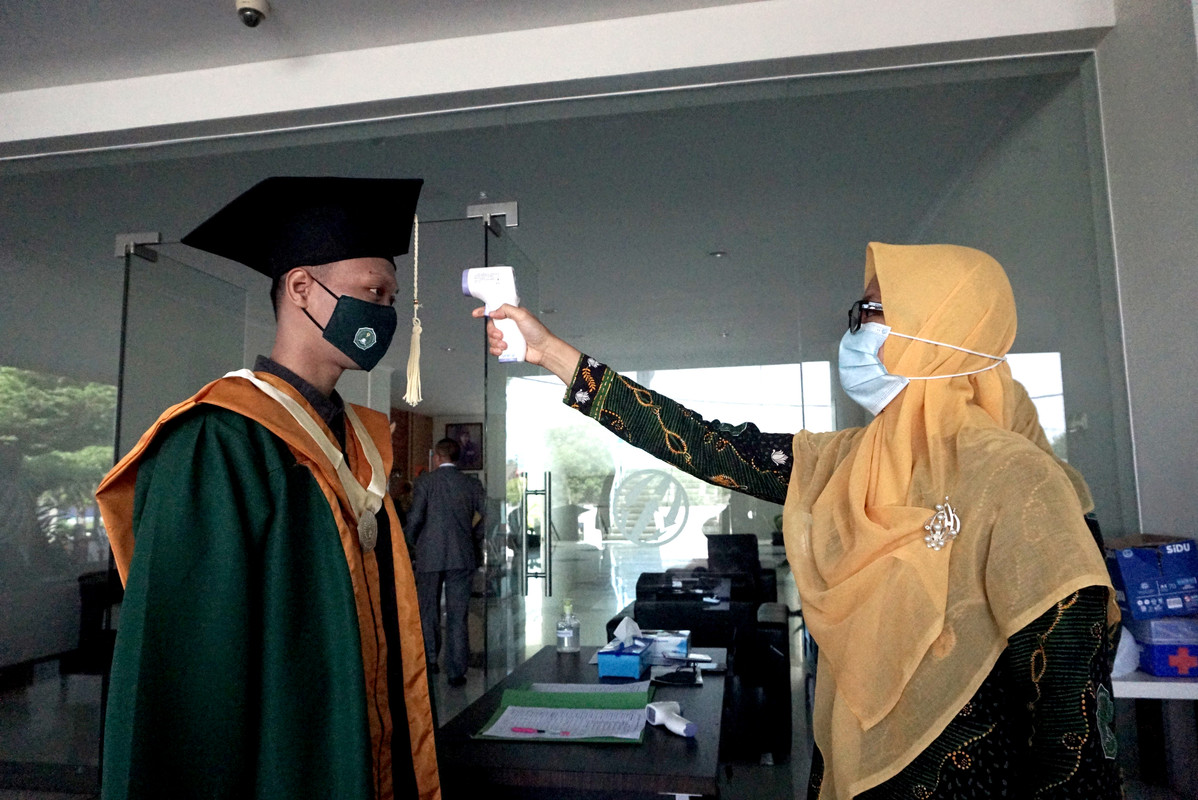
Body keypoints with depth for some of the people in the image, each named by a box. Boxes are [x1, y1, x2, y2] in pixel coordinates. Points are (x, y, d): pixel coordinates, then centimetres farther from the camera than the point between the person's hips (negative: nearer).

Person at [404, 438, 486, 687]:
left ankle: (430, 660, 24)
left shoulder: (425, 481, -3)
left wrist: (411, 545, 9)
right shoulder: (471, 483, 4)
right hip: (462, 556, 2)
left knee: (428, 609, 15)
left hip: (429, 554, -2)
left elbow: (415, 518, -8)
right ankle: (456, 672, 5)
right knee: (457, 615, 4)